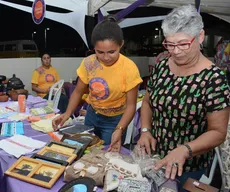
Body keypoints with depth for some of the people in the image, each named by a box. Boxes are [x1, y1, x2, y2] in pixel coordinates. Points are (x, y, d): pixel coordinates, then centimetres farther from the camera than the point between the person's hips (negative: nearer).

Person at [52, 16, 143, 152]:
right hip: (92, 115, 4)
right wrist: (67, 113, -18)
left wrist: (119, 130, -32)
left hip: (114, 121, -4)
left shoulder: (129, 69, -24)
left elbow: (131, 105, -18)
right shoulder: (88, 63, -14)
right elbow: (78, 92, -3)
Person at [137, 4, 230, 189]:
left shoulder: (214, 79, -21)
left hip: (188, 165, -4)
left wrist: (184, 150, -34)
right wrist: (145, 131, -10)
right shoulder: (161, 67, -6)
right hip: (154, 155, 5)